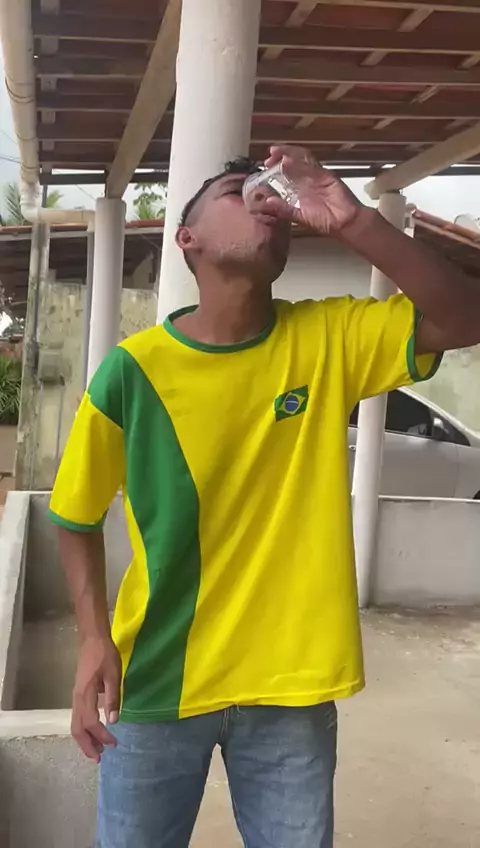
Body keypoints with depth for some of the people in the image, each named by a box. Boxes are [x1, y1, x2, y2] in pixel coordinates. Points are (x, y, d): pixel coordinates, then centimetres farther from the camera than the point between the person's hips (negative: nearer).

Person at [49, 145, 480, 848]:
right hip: (159, 682, -1)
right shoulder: (133, 370, -12)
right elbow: (78, 517, -1)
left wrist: (354, 223, -23)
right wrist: (95, 637, -12)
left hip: (292, 687, 2)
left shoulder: (328, 339, -5)